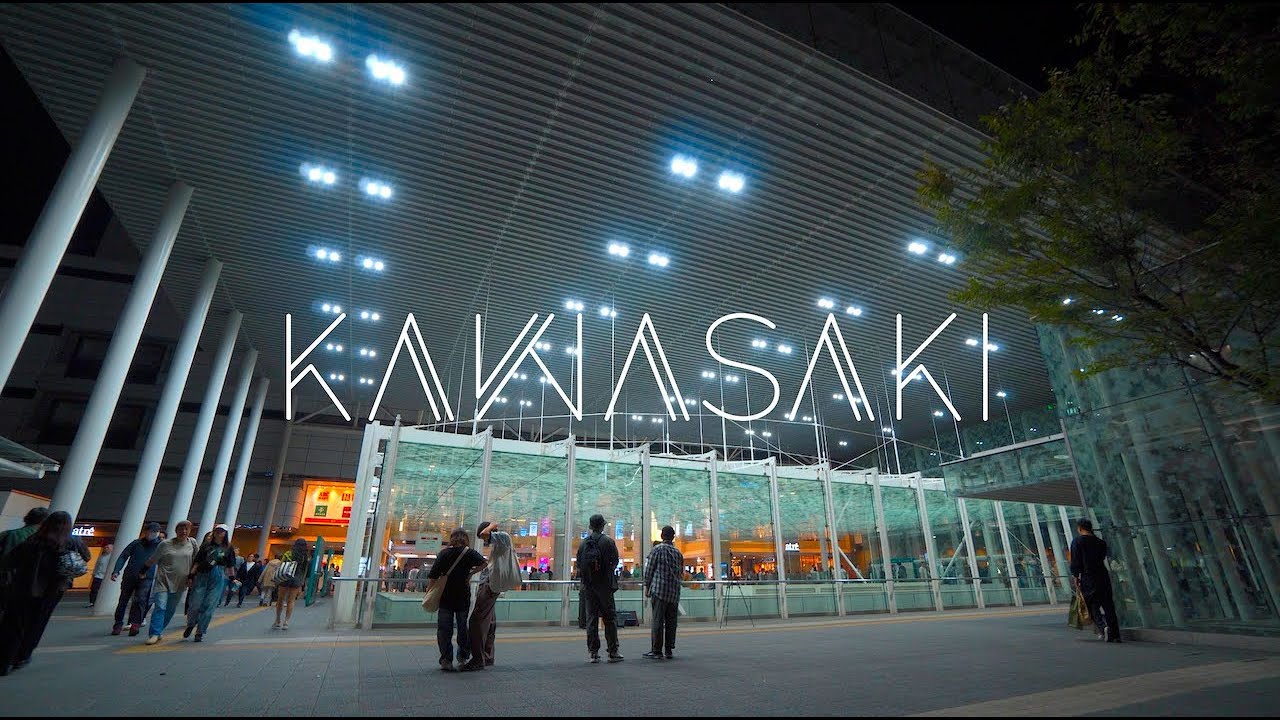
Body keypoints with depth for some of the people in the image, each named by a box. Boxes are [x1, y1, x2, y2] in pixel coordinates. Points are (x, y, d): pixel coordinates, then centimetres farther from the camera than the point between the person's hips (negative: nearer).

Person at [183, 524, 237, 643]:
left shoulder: (228, 548, 7)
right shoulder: (206, 545, 7)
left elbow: (230, 566, 10)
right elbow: (197, 561, 6)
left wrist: (232, 578, 7)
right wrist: (191, 574, -4)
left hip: (218, 579, -1)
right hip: (201, 576, 1)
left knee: (209, 606, -1)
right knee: (195, 604, 2)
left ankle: (200, 632, 11)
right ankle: (190, 625, 31)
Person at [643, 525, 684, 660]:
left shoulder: (657, 550, -3)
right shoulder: (678, 553, 10)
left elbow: (649, 570, -3)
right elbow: (680, 573, 14)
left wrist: (647, 587, 5)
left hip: (659, 590, -4)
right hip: (674, 592, 4)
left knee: (658, 621, -1)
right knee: (671, 621, 9)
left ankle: (656, 650, -1)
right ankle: (669, 650, 14)